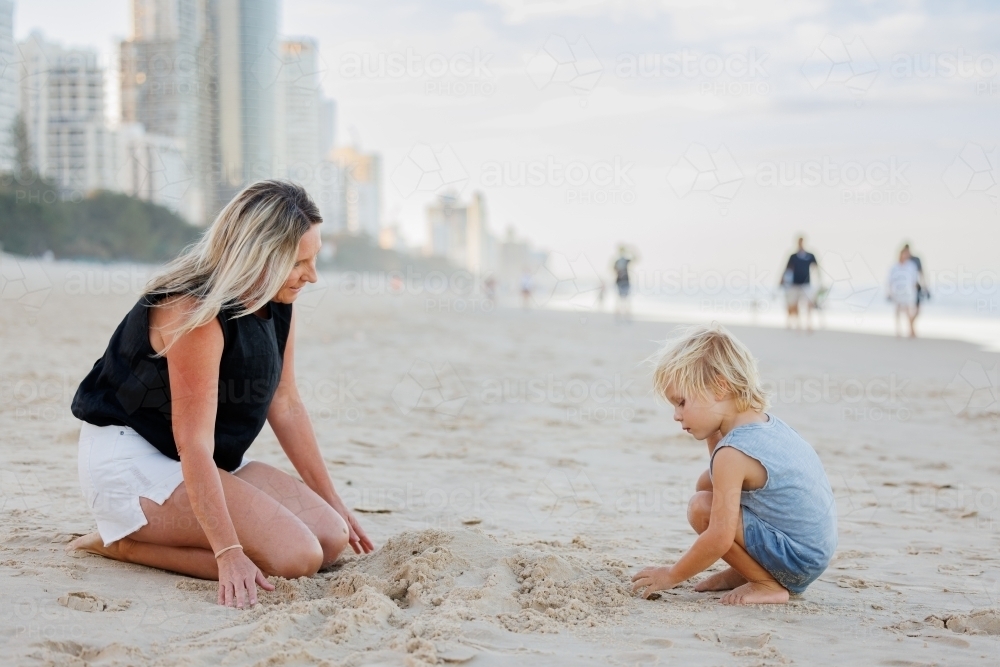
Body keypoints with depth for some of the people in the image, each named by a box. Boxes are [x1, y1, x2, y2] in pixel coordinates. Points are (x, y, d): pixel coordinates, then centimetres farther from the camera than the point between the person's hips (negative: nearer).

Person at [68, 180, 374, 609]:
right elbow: (194, 445, -28)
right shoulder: (197, 312, -26)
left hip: (214, 464, 9)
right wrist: (228, 553, -34)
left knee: (332, 537, -5)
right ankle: (123, 541, -8)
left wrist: (333, 504, 11)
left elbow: (285, 406, 9)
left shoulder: (277, 302, 1)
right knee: (296, 556, -23)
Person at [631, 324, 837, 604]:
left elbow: (719, 538, -25)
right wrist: (714, 435, 4)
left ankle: (768, 584, -7)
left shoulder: (733, 452, -23)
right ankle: (744, 572, 14)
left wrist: (671, 575, -13)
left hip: (797, 561, -10)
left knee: (702, 507, -20)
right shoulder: (767, 423, 4)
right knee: (707, 485, 11)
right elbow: (722, 478, 20)